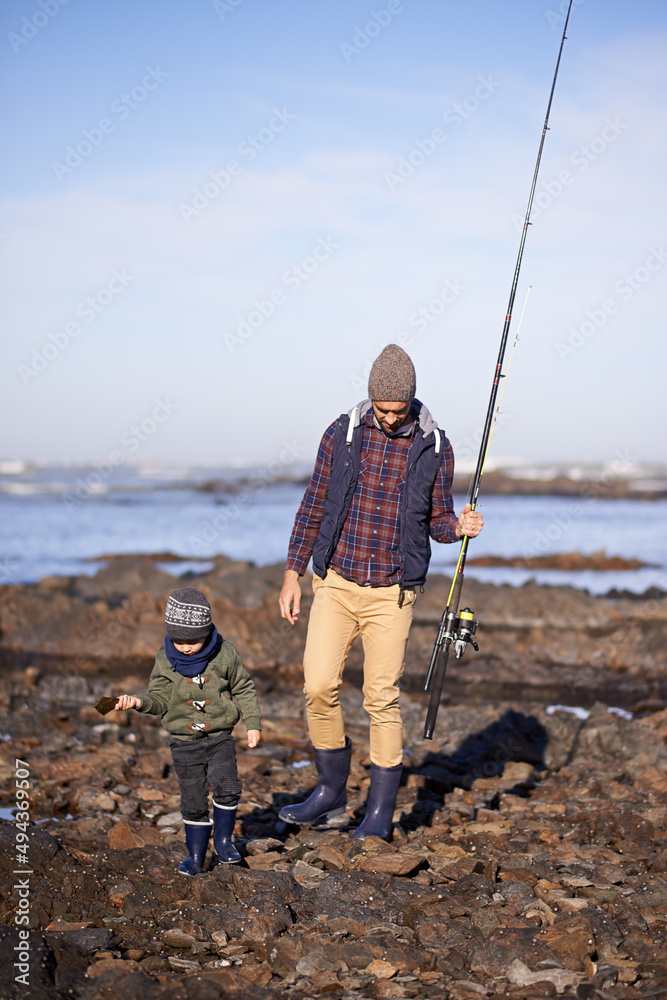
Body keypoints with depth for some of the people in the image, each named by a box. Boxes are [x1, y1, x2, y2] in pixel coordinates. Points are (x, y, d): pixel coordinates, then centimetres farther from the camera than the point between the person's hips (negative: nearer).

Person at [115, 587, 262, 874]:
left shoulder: (225, 654, -7)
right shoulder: (166, 661, -5)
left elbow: (244, 690, 3)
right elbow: (160, 700, -2)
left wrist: (253, 724, 1)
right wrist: (139, 702, -22)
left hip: (220, 738, -1)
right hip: (184, 742, 1)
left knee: (227, 788, -16)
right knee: (193, 802, 6)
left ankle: (223, 840, 6)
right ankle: (196, 856, 19)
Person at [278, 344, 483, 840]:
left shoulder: (434, 447, -2)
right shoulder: (342, 434, -1)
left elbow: (437, 519, 8)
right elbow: (314, 506, 5)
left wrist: (458, 527, -16)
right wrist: (292, 574, 3)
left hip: (392, 593, -1)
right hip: (336, 584, 1)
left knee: (382, 699, 0)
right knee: (319, 687, -5)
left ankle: (381, 812, 12)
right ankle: (332, 789, 17)